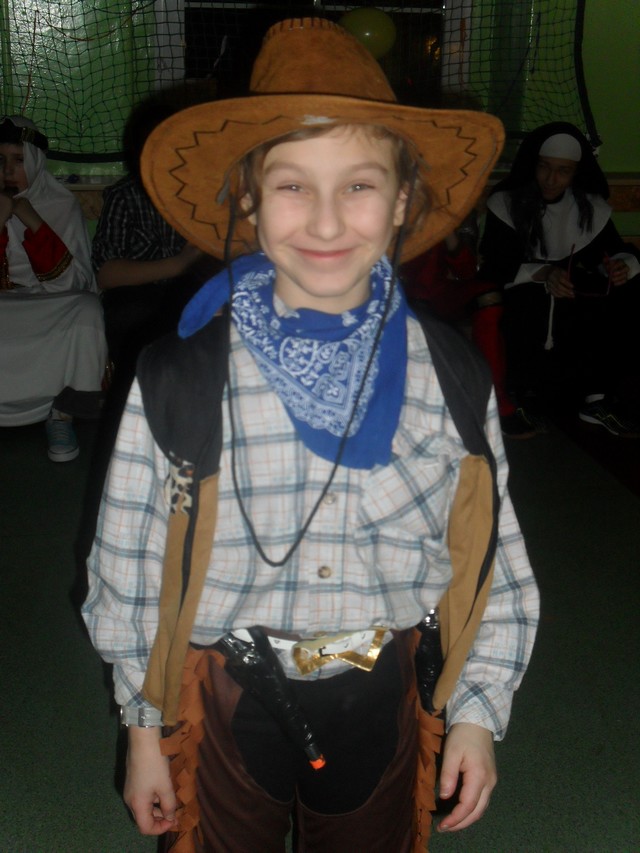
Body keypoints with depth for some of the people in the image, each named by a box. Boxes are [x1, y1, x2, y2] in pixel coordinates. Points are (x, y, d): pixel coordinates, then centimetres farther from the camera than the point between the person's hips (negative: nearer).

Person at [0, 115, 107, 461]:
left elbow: (73, 282, -10)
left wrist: (34, 223, -18)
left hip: (53, 308, 0)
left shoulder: (62, 206, 1)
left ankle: (62, 413, -16)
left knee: (87, 315, -33)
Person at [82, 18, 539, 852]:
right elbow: (130, 566, -5)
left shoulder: (450, 376, -9)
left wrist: (477, 712, 1)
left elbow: (492, 559, 0)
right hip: (228, 702, -1)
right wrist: (144, 727, 1)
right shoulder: (180, 378, -15)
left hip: (387, 701, 2)